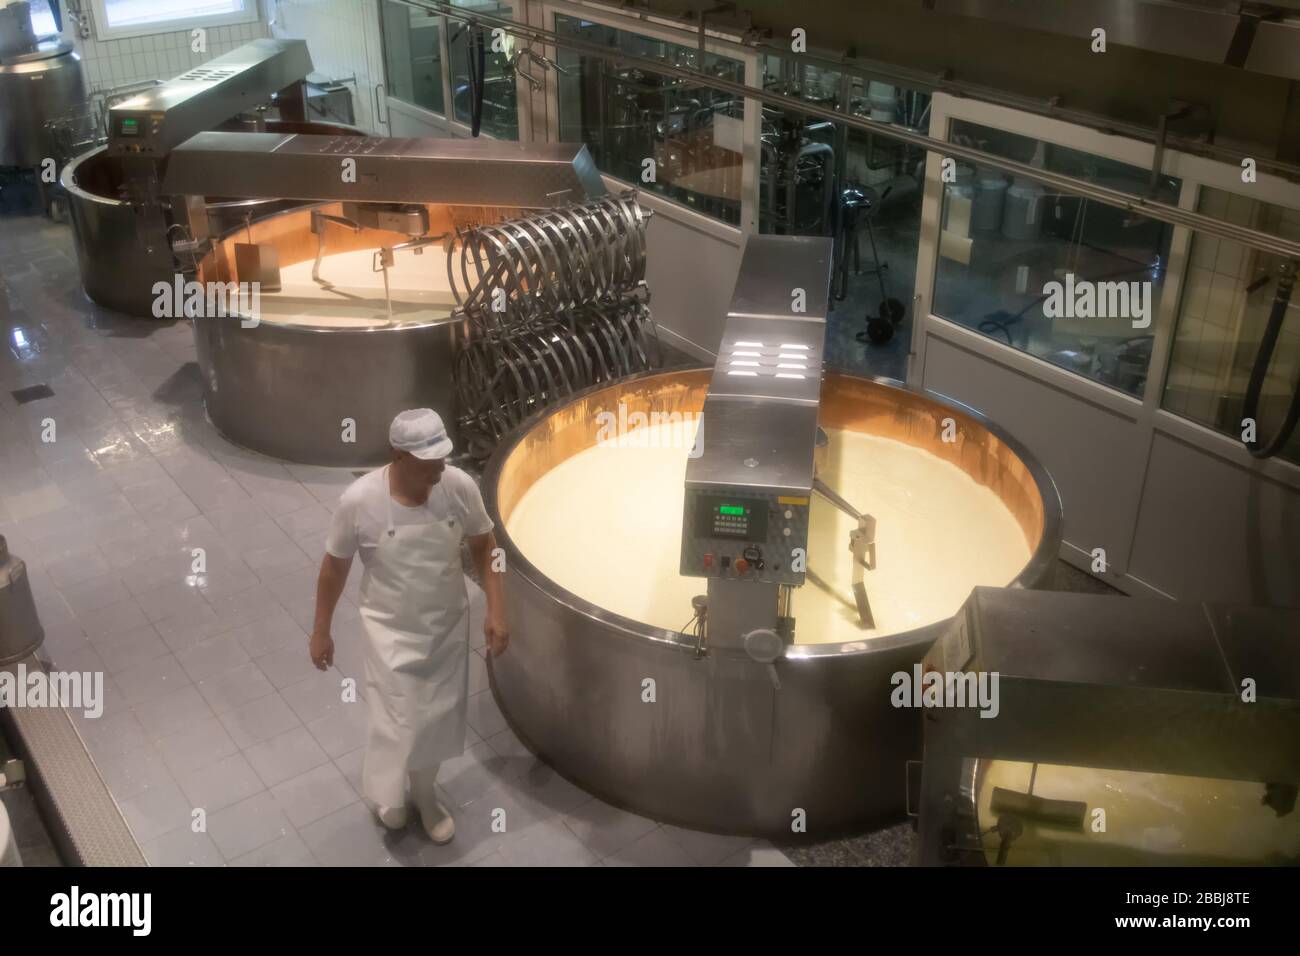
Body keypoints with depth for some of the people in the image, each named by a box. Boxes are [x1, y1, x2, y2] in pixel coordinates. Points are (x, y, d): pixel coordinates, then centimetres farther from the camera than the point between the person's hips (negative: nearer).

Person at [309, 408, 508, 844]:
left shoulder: (460, 487, -18)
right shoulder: (359, 500, -24)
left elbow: (483, 546, -1)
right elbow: (335, 566, -9)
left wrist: (496, 610, -7)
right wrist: (321, 631, 0)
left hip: (448, 627, 3)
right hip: (392, 633, -3)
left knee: (438, 719, 17)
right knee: (398, 724, 3)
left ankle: (424, 792, 46)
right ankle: (382, 794, 37)